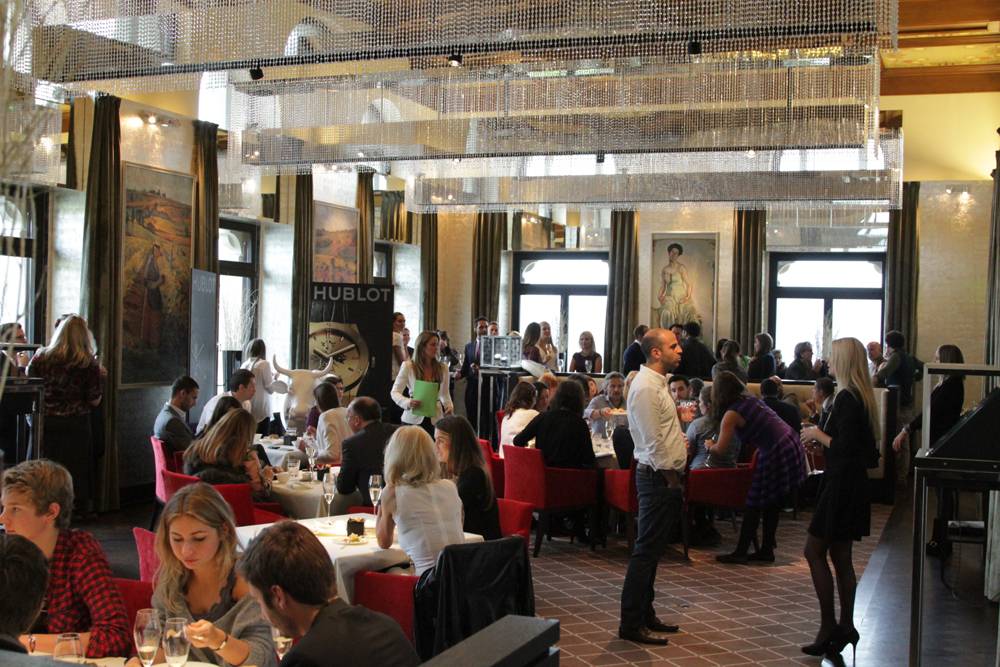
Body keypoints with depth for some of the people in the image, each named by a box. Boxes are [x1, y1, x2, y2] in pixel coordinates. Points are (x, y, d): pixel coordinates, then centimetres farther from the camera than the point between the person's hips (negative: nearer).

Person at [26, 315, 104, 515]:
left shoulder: (41, 357, -3)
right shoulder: (89, 364, -8)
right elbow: (94, 401, -5)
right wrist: (100, 377, 9)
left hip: (45, 424, 1)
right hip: (76, 427, -1)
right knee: (76, 470, 8)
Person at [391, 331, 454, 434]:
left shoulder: (443, 368, 7)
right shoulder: (408, 366, -2)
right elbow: (395, 392, 0)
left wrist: (449, 406, -4)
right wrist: (408, 402, -19)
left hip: (435, 420, 2)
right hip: (413, 419, -2)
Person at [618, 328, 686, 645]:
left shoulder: (656, 383, 16)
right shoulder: (646, 387, -18)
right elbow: (653, 440, -20)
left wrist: (680, 440, 11)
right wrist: (669, 475, -15)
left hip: (665, 478, 11)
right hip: (658, 476, -11)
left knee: (653, 548, 17)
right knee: (647, 550, -6)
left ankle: (644, 613, 27)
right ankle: (631, 623, 0)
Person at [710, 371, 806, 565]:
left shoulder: (731, 414, -10)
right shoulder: (752, 400, 12)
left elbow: (721, 449, -7)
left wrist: (709, 446, 15)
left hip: (776, 454, -8)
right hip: (792, 446, 8)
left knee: (754, 505, 2)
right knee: (772, 504, 16)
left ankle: (740, 553, 9)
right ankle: (767, 550, 24)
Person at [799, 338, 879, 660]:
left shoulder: (847, 398, -18)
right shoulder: (863, 397, 11)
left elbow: (844, 448, -24)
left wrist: (817, 434, -8)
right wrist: (821, 439, 13)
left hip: (841, 485, -10)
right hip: (854, 485, 10)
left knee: (814, 551, -2)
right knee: (841, 557, 13)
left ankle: (829, 626, 1)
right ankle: (845, 628, 16)